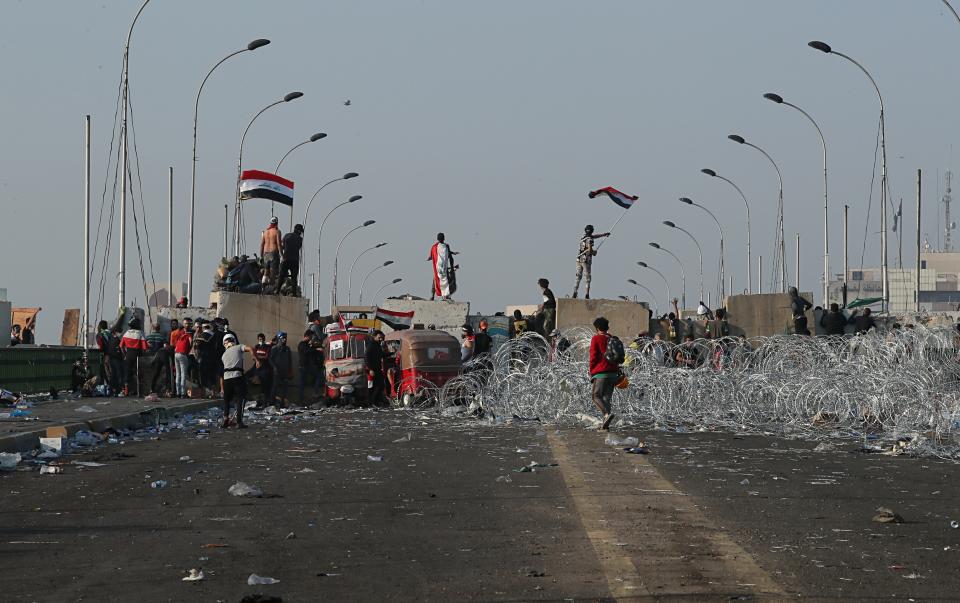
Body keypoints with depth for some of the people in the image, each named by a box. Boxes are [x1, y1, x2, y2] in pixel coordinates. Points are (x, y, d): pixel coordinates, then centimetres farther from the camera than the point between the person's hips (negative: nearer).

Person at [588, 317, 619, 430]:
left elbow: (593, 356, -6)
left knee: (596, 396, -7)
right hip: (613, 373, 6)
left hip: (600, 373, -6)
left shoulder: (596, 339, -3)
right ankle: (606, 423, 2)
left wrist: (591, 371, 4)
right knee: (607, 397, 9)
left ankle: (607, 413, -31)